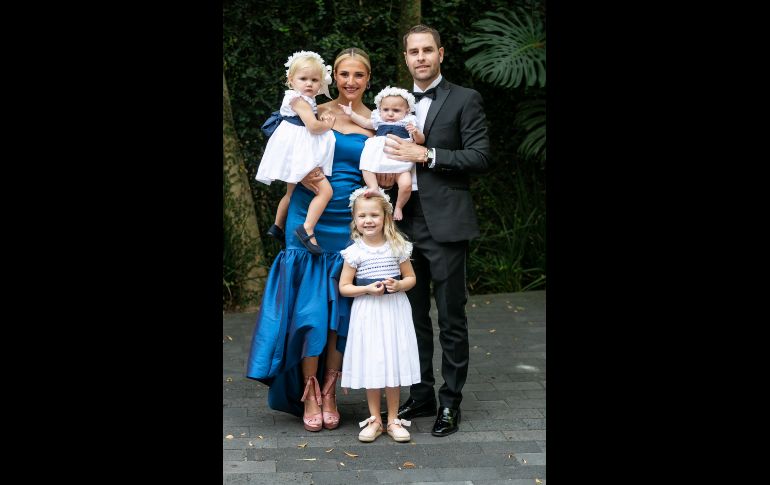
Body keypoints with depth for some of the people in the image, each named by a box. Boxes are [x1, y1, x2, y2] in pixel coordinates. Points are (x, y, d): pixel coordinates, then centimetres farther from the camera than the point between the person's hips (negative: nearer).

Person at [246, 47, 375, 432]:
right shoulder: (315, 114, 2)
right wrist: (302, 175, -13)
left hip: (350, 226, 1)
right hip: (309, 221, -1)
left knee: (341, 310, 4)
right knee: (309, 307, -2)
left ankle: (329, 394, 16)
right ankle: (309, 396, 8)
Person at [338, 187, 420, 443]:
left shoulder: (397, 247, -1)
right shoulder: (354, 252, -5)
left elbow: (411, 277, 7)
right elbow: (344, 287, -1)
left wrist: (398, 285, -14)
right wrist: (368, 289, -16)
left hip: (394, 311, 1)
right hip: (367, 314, -1)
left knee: (393, 363, 5)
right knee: (370, 365, 4)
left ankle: (393, 419, 16)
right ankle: (374, 419, 17)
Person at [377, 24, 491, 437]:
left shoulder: (465, 100, -2)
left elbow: (480, 157, -9)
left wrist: (427, 155, -16)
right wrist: (386, 173, -2)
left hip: (444, 224, -5)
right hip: (406, 221, 6)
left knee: (451, 319, 1)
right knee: (415, 316, 13)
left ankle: (450, 402, 11)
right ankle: (421, 395, 24)